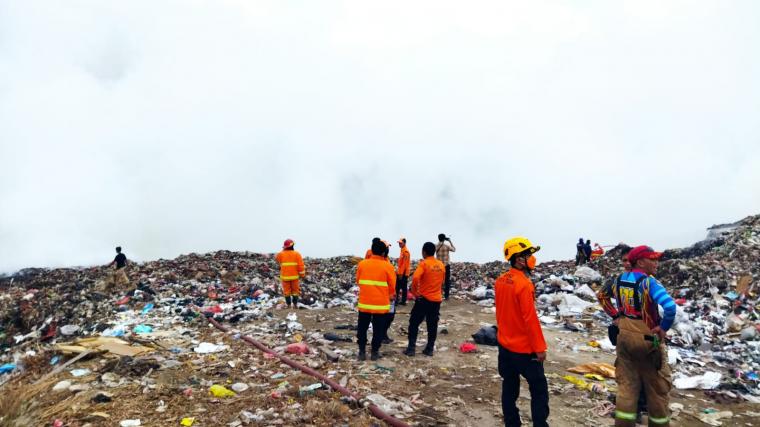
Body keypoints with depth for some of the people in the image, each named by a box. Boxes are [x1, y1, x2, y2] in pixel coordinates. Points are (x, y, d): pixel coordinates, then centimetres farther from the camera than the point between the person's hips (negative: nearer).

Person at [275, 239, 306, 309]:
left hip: (285, 276, 0)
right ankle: (295, 304, 17)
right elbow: (301, 265, -9)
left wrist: (283, 250, 15)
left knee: (286, 290, 10)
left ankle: (288, 305, 13)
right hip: (294, 276, 0)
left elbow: (276, 258, 18)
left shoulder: (281, 254, -6)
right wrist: (302, 274, 1)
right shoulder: (296, 254, -8)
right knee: (295, 290, 13)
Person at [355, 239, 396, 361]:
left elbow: (358, 281, 9)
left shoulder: (362, 264, -3)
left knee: (362, 329, 15)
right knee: (378, 329, 12)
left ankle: (362, 352, 16)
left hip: (364, 303, 2)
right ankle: (375, 352, 18)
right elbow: (392, 286, -2)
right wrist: (390, 295, 19)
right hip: (381, 304, -1)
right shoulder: (387, 266, -9)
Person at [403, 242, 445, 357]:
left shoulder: (424, 264, -13)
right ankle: (430, 349, 15)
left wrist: (414, 292, -13)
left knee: (414, 323, 6)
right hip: (436, 299, 5)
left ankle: (411, 348, 4)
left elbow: (415, 278, -26)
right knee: (432, 325, 12)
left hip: (423, 298, -5)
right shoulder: (441, 265, 6)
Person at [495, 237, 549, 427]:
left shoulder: (500, 281, 2)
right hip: (525, 348, -7)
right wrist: (540, 347, -14)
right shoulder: (524, 284, -22)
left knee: (509, 387, 14)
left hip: (504, 345, 8)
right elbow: (530, 319, -21)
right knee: (539, 390, 5)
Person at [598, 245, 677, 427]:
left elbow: (604, 297, 19)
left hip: (624, 337, 6)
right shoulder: (648, 282, -19)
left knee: (626, 385, 12)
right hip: (647, 339, -6)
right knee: (657, 388, 12)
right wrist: (663, 328, -17)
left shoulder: (620, 279, 3)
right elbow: (670, 307, -32)